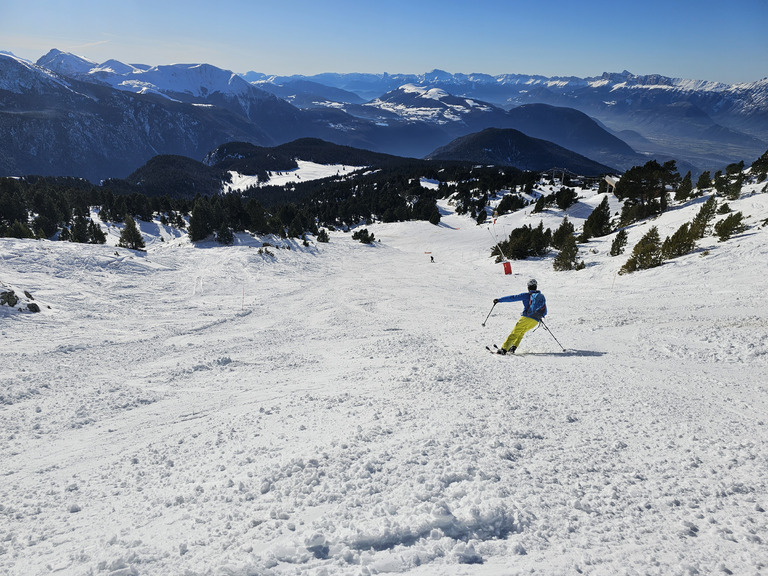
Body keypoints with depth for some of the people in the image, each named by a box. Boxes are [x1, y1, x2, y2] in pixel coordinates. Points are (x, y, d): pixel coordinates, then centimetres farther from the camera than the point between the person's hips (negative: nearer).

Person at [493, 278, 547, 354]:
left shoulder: (526, 295, 2)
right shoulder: (542, 297, 15)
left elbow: (513, 298, -3)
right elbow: (544, 312, 20)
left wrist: (499, 300, 0)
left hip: (526, 318, -4)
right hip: (535, 321, 5)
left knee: (514, 333, 0)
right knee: (522, 332, 26)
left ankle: (504, 349, -9)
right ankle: (513, 347, 16)